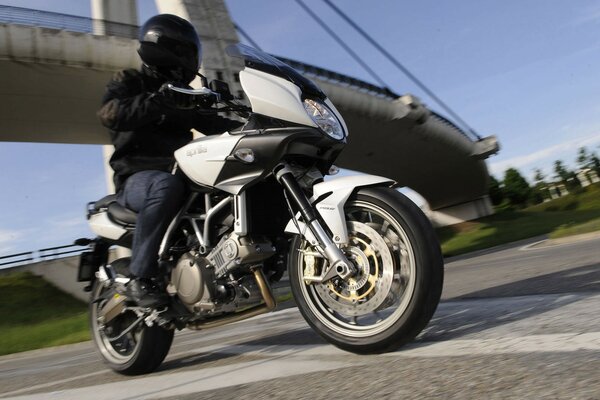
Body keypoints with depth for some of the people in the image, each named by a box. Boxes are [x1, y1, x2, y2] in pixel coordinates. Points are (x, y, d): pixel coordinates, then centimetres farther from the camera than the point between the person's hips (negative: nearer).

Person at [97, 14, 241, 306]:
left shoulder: (183, 94, 22)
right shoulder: (129, 82, 4)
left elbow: (212, 123, 15)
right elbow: (110, 113, -17)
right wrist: (157, 101, -31)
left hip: (180, 171, 6)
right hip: (137, 177, -6)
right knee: (167, 186, -40)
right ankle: (140, 277, -29)